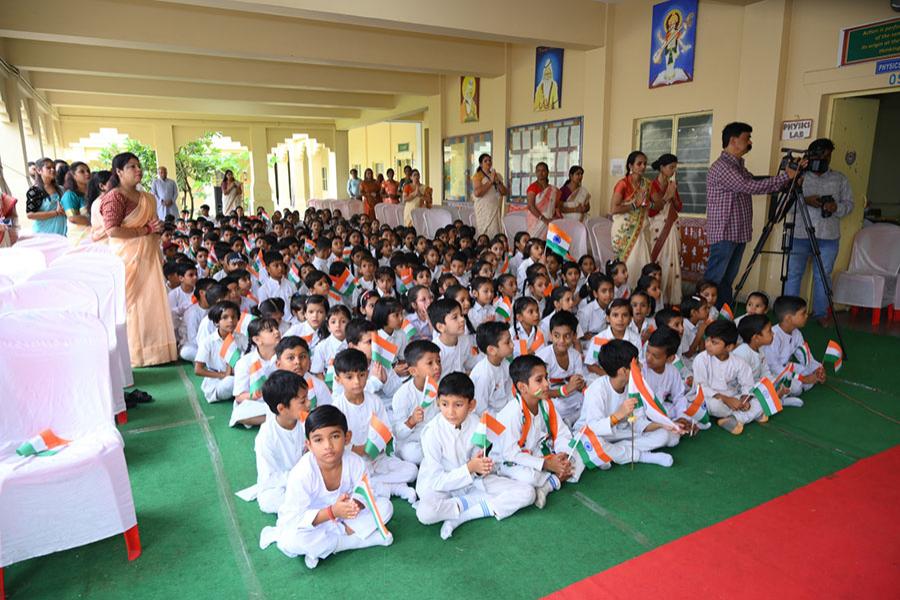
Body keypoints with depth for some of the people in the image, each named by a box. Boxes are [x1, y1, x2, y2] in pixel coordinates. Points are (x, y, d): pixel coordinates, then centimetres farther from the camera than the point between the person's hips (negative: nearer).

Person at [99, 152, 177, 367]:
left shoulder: (147, 198, 16)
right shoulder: (114, 197, -8)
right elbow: (112, 230, -18)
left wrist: (158, 227, 6)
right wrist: (144, 230, -13)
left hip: (149, 258, 8)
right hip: (128, 258, -8)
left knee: (153, 302, 7)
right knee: (131, 303, -4)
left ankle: (153, 350, 15)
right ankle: (133, 354, 4)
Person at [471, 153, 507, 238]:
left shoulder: (497, 176, 15)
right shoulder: (477, 176, -3)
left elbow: (505, 192, 10)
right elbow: (477, 193, -19)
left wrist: (498, 182, -6)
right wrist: (490, 181, -15)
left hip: (495, 210, 5)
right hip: (484, 210, -5)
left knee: (495, 232, 0)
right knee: (485, 233, -9)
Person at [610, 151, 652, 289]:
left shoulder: (646, 184, 9)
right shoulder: (623, 184, -10)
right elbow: (614, 209, -17)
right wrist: (635, 205, -15)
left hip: (640, 230, 6)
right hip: (625, 231, -6)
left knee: (642, 263, 2)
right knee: (626, 263, -2)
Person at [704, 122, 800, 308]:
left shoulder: (738, 165, 18)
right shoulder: (721, 167, -14)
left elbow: (757, 184, 16)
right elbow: (750, 187, -19)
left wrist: (789, 177, 6)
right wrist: (785, 176, -13)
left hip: (739, 233, 9)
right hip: (724, 234, -9)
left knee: (727, 280, 11)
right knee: (713, 280, -7)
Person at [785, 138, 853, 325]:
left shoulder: (840, 179, 13)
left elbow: (849, 204, 12)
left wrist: (836, 207, -10)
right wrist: (805, 200, -17)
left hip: (829, 237, 2)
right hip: (800, 234, -2)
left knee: (823, 276, 6)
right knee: (793, 274, 1)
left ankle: (821, 313, 17)